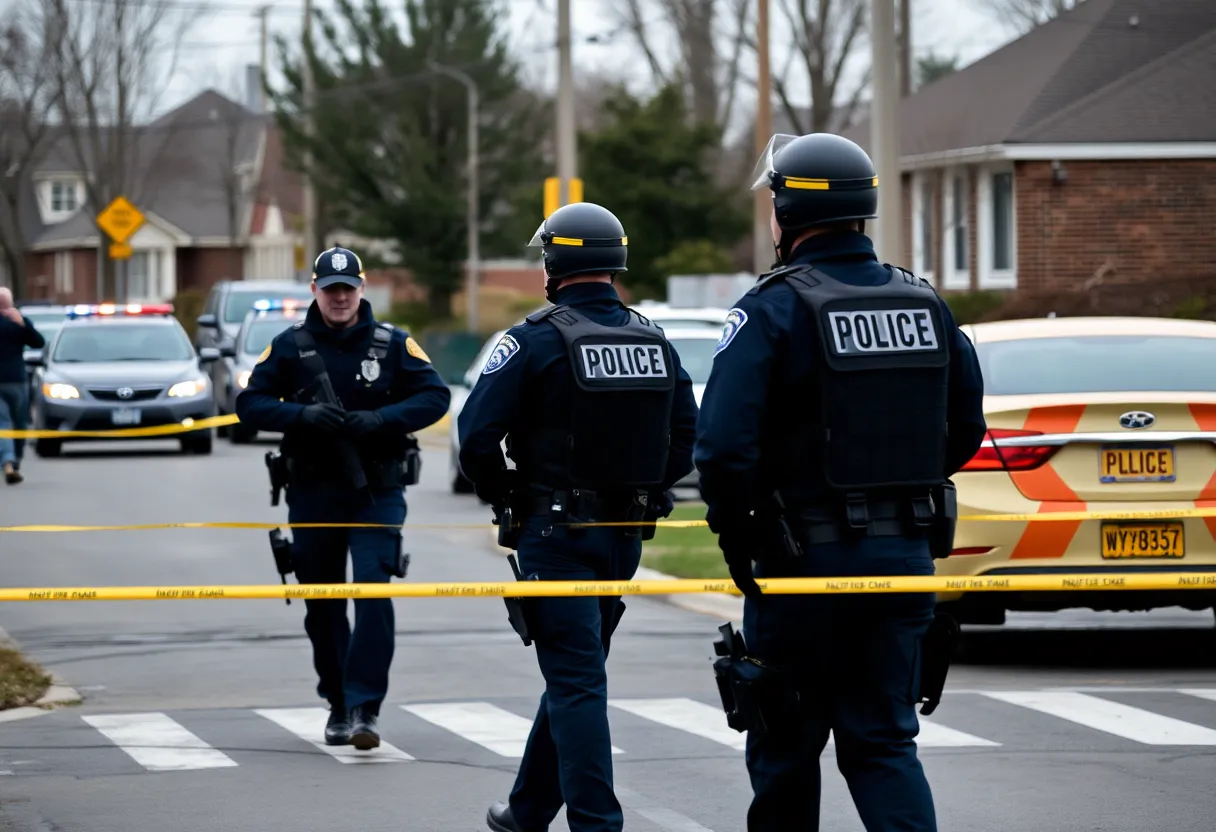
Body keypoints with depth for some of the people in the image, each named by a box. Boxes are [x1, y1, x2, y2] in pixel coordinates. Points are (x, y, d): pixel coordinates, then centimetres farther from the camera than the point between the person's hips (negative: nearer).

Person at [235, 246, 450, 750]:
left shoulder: (393, 344, 2)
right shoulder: (289, 347, 4)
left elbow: (435, 397, -3)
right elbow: (250, 404, 0)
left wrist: (381, 419, -18)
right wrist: (302, 415, -18)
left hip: (377, 493, -2)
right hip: (312, 494, 2)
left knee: (373, 591, -15)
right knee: (323, 603, 10)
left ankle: (365, 708, -16)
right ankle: (338, 705, 24)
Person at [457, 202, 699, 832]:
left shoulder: (536, 341, -12)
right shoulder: (655, 343, 7)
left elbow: (477, 435, -16)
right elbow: (686, 437, 8)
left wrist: (505, 497, 0)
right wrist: (641, 491, 14)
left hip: (557, 531, -6)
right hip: (625, 536, 6)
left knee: (576, 682, -6)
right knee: (573, 676, 17)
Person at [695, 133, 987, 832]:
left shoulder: (773, 311, -12)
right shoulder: (926, 306, 7)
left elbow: (725, 444, -20)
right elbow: (966, 427, 13)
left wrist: (735, 531, -6)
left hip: (801, 561, -5)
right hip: (904, 552, 5)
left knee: (787, 742, 11)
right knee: (884, 741, 7)